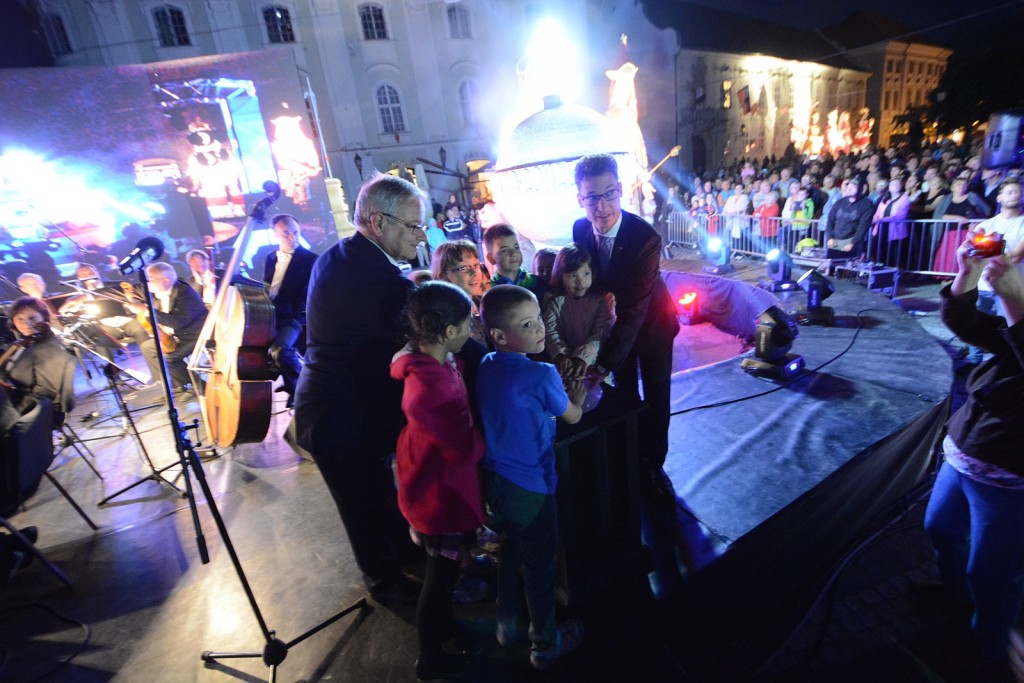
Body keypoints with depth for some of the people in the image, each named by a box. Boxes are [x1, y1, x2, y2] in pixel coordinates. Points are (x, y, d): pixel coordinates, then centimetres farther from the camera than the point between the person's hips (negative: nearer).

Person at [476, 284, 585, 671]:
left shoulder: (486, 366, -3)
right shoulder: (541, 375, -24)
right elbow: (572, 416, -6)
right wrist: (577, 395, 13)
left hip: (493, 481, 7)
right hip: (530, 487, -6)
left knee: (509, 552, 27)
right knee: (539, 567, 15)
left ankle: (507, 625, 48)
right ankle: (545, 645, 38)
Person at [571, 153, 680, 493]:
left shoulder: (646, 238, -33)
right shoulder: (579, 229, -17)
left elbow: (634, 311, -36)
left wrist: (603, 363, -39)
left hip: (651, 323, -4)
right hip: (614, 320, 4)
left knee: (656, 397, 10)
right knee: (625, 394, 17)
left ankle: (653, 463, 32)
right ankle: (630, 458, 38)